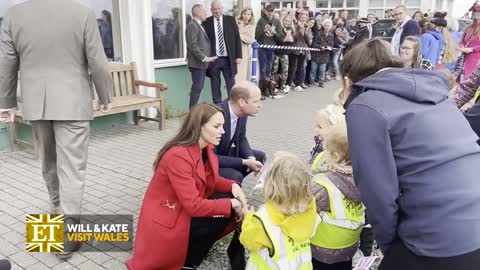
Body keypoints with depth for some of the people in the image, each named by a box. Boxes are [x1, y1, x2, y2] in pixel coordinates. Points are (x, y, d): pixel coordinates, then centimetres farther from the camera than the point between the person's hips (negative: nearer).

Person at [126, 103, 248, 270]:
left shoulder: (206, 148, -2)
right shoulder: (178, 155, -28)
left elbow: (211, 180, 9)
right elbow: (194, 206, -30)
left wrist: (233, 186, -11)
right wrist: (231, 204, -23)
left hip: (188, 210, 8)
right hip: (166, 223, -8)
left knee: (230, 204, -7)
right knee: (222, 214, -18)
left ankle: (191, 247, 7)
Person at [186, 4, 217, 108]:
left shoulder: (200, 25, 18)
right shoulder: (192, 26, -13)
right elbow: (193, 46, -20)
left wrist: (206, 58, 14)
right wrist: (204, 58, -21)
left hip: (202, 63, 9)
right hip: (197, 63, -9)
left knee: (199, 88, 11)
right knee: (197, 88, -8)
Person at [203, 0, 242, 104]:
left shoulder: (231, 20, 5)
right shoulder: (206, 22, 0)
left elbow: (237, 38, 5)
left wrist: (238, 55, -1)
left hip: (228, 58, 1)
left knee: (231, 83, 6)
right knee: (215, 84, 6)